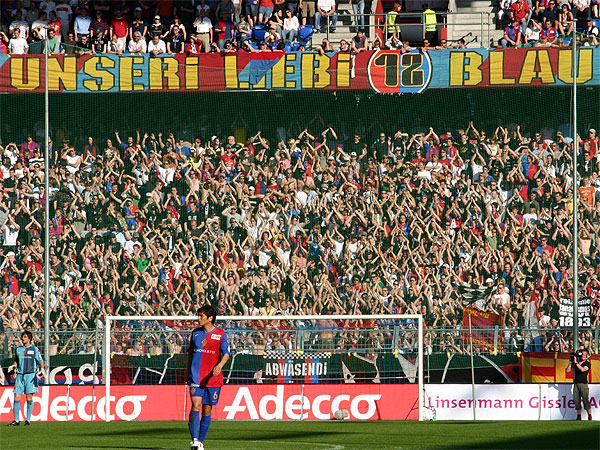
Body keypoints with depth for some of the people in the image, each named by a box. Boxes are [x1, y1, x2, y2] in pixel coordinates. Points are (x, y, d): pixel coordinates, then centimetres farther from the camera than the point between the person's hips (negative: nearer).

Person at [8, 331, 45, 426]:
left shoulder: (34, 349, 3)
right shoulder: (19, 349, 14)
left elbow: (40, 361, 3)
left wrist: (42, 369, -16)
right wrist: (13, 366, 7)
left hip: (30, 375, -4)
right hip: (20, 375, 4)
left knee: (29, 398, -3)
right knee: (16, 398, -4)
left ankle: (28, 420, 5)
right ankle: (16, 420, 2)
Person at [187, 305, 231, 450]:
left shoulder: (221, 335, -1)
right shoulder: (195, 333, 9)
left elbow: (226, 354, -9)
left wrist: (219, 365, -29)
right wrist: (189, 373, 17)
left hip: (213, 378, -1)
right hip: (196, 377, 1)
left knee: (207, 410, 5)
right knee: (196, 405, -16)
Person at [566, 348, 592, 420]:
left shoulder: (587, 364, 1)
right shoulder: (575, 363, 14)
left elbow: (583, 369, -17)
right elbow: (568, 370, 11)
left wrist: (576, 363, -13)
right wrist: (571, 362, 2)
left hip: (583, 384, -5)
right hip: (576, 384, 5)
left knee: (585, 400, -10)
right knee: (576, 400, 1)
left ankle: (589, 416, -5)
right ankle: (579, 416, 7)